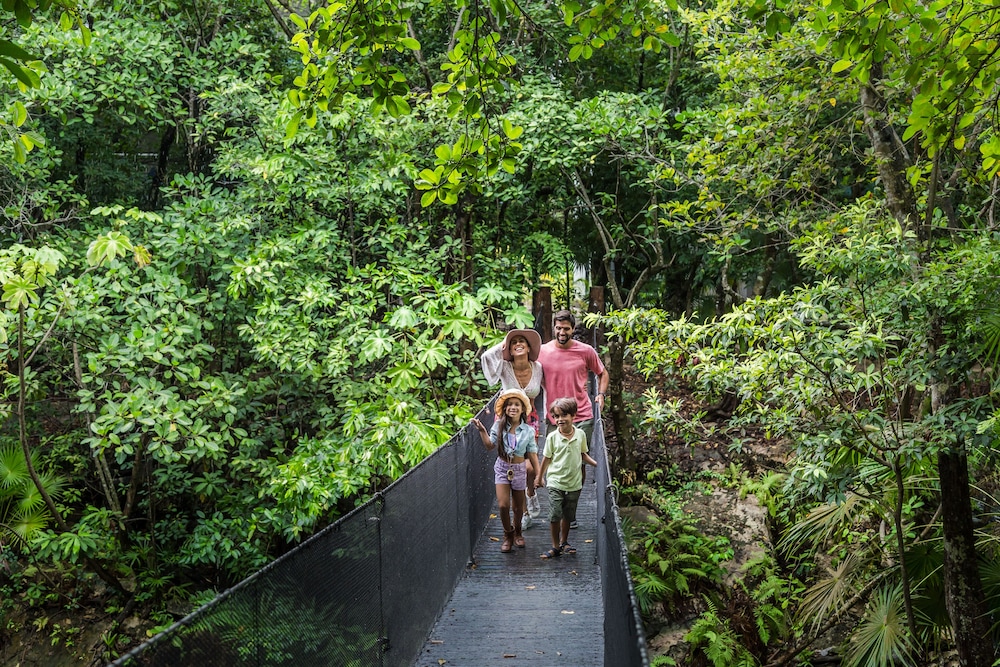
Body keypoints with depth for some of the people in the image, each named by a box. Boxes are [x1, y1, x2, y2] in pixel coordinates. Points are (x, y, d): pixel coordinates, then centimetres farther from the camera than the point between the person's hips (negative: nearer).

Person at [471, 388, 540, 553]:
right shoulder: (499, 426, -6)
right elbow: (490, 445, -5)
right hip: (502, 468, 0)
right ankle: (508, 534, 16)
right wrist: (482, 431, -15)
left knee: (518, 506, 12)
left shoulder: (528, 431, -7)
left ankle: (517, 532, 39)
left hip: (519, 469, 0)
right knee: (503, 505, -9)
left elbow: (532, 454, -2)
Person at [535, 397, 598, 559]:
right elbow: (546, 458, 2)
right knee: (554, 516, -6)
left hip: (574, 483, 2)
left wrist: (596, 464, 1)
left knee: (568, 516, 14)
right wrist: (539, 477, 9)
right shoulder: (552, 437, -7)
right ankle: (555, 547, 8)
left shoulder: (580, 434, -1)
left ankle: (564, 542, 33)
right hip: (555, 482, -2)